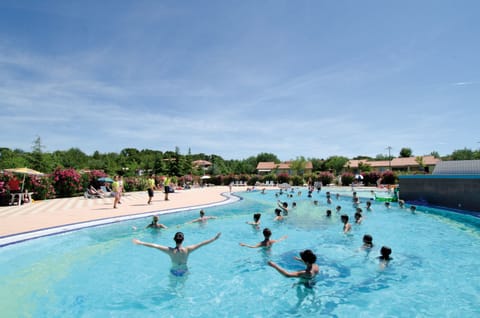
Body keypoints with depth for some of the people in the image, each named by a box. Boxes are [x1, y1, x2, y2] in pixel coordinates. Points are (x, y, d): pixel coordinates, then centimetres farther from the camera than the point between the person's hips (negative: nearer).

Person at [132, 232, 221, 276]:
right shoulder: (187, 250, -27)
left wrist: (140, 243, -25)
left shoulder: (170, 251, -27)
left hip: (174, 272, 0)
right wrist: (215, 238, -21)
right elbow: (202, 244, -25)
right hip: (184, 272, 0)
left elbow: (154, 245, -29)